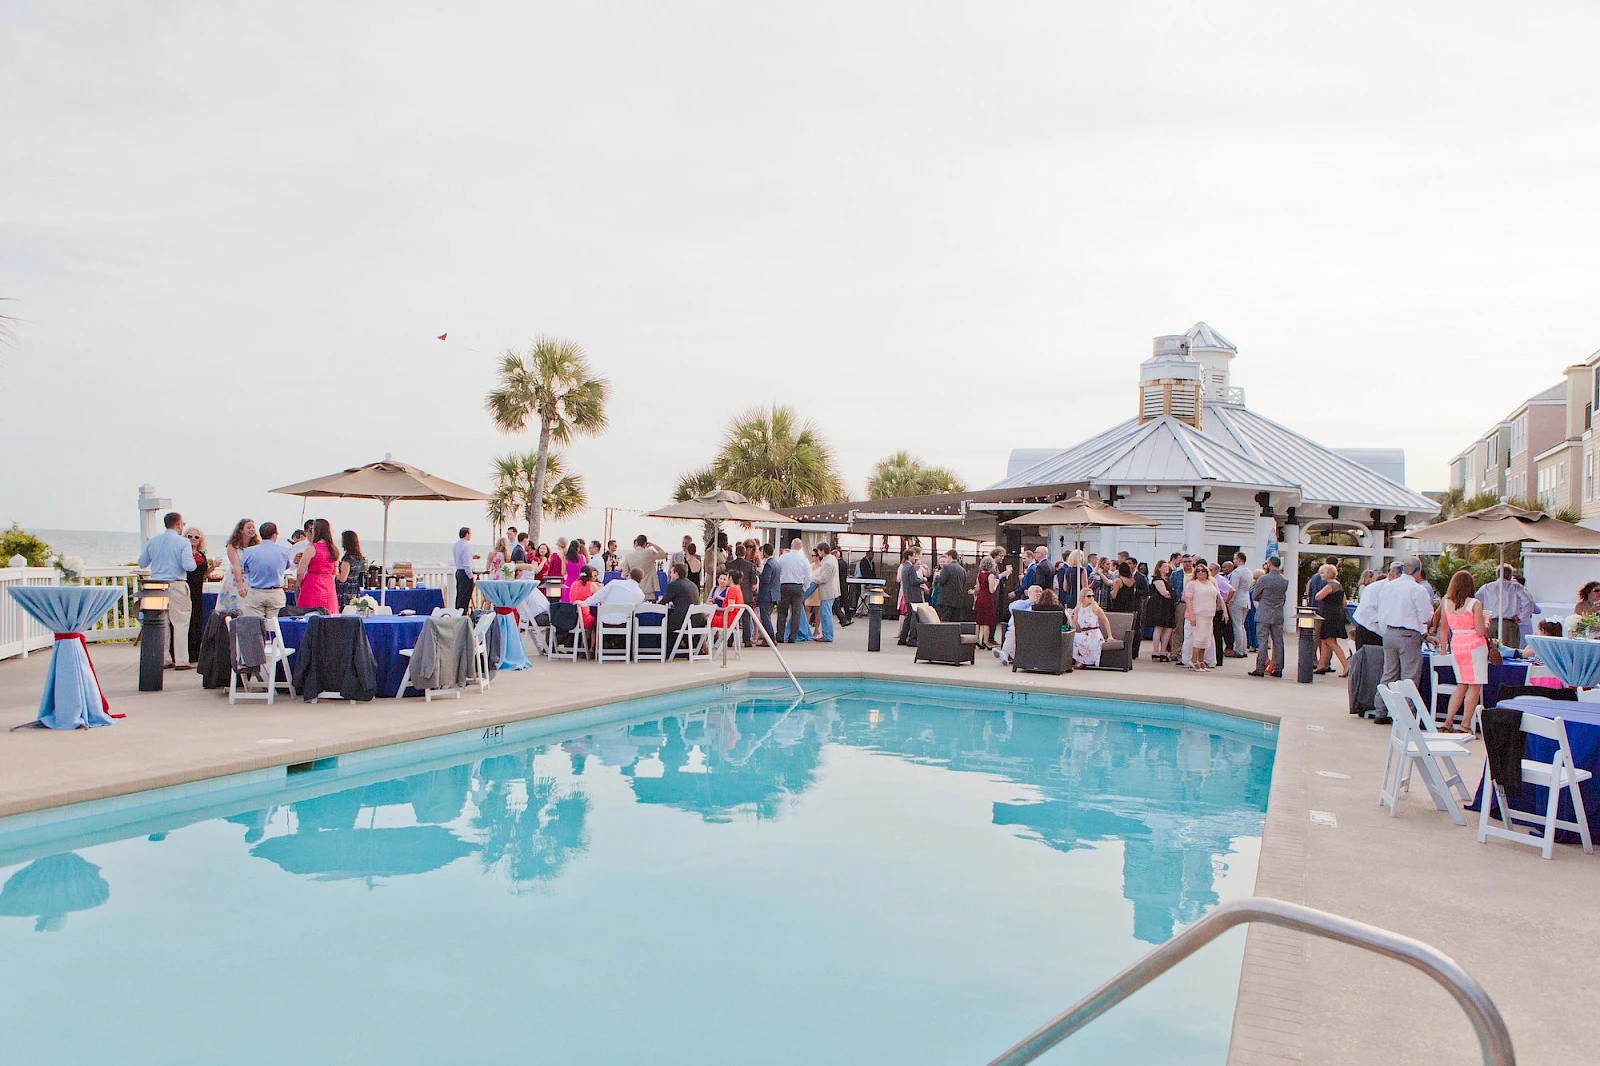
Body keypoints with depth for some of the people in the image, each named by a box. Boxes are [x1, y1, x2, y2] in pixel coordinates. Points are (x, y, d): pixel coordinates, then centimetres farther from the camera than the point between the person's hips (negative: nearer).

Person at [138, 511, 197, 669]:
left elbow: (142, 563, 15)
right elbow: (188, 566, -15)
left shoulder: (152, 541, 8)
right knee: (180, 622, -2)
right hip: (176, 585, -5)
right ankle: (181, 661, -4)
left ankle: (162, 659, 14)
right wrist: (192, 557, 6)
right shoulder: (183, 543, -6)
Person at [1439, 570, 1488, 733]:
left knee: (1461, 685, 15)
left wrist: (1443, 648, 21)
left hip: (1455, 645, 5)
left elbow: (1443, 627, 11)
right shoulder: (1475, 604, -11)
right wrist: (1486, 622, 9)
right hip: (1474, 646, -5)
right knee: (1475, 687, 1)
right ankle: (1465, 726, -1)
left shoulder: (1446, 602, 3)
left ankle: (1448, 721, 7)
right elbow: (1481, 631, -11)